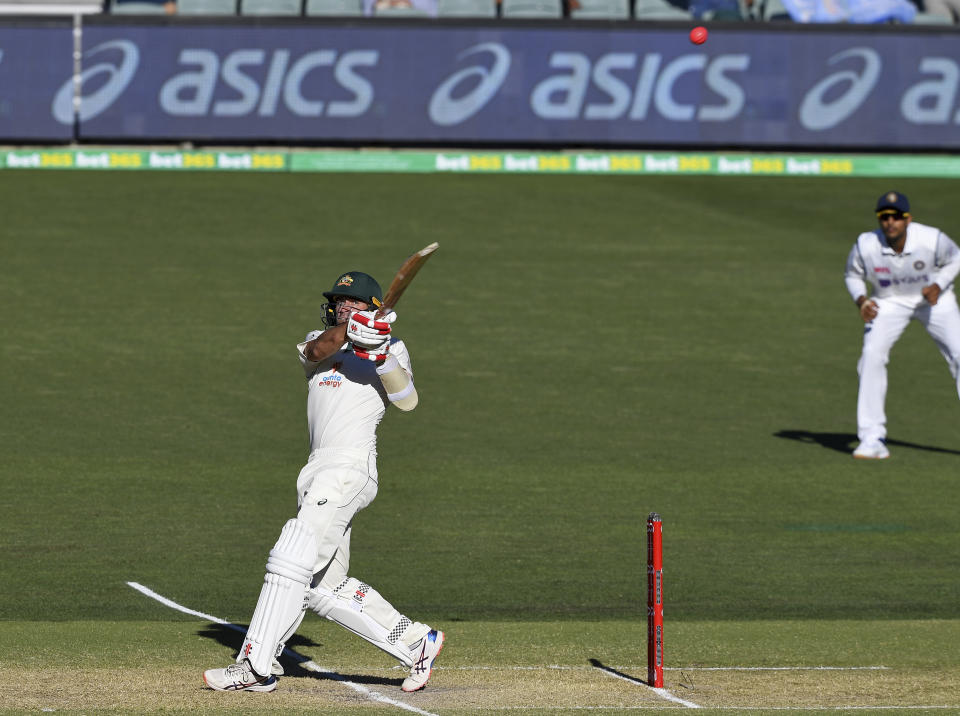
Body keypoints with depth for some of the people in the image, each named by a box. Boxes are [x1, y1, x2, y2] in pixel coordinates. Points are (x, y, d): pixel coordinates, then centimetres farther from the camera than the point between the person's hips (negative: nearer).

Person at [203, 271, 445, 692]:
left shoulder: (389, 348, 7)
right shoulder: (320, 342, 20)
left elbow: (407, 401, -9)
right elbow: (316, 351, -6)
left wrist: (381, 356, -23)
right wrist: (349, 331, -24)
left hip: (351, 466, -7)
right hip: (318, 470, 7)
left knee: (292, 559, -18)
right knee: (325, 589, 6)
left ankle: (257, 666, -20)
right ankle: (416, 644, 15)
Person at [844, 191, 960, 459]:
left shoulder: (932, 240, -27)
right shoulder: (865, 246, -25)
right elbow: (853, 275, -4)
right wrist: (861, 300, -23)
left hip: (933, 298, 0)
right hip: (889, 302, 0)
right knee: (872, 355, -20)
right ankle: (872, 438, -13)